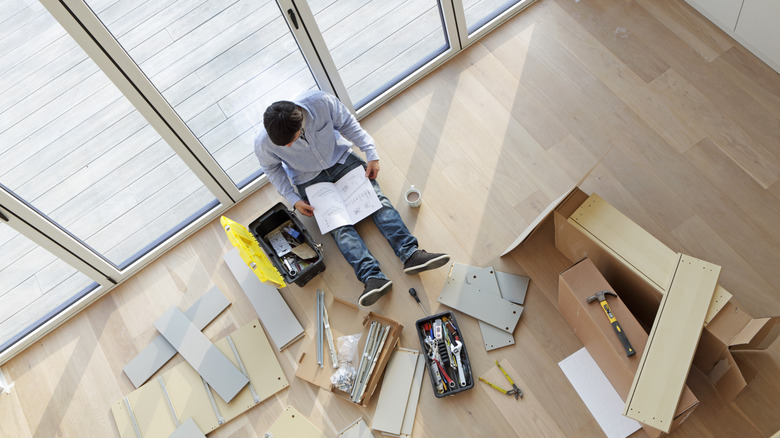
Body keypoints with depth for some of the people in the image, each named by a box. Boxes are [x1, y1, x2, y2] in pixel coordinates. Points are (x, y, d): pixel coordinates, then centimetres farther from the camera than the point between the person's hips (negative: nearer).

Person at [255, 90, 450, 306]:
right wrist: (293, 199, -9)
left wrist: (371, 154, -11)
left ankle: (410, 254, -21)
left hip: (340, 158, 1)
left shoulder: (322, 102, -30)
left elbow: (348, 124, -10)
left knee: (377, 198, -15)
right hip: (310, 180, -1)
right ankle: (372, 277, -27)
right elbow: (272, 169, -4)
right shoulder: (263, 144, -27)